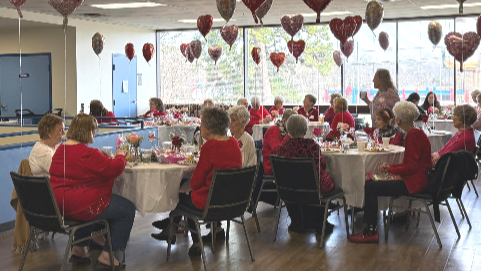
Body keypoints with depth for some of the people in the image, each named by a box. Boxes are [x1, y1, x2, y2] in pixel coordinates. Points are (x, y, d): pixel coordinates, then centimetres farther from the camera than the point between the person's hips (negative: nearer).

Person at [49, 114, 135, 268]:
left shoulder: (61, 149, 8)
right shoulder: (87, 154, -21)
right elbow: (114, 168, -19)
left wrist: (101, 157, 14)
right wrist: (120, 156, 0)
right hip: (79, 207, -10)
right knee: (128, 210, 1)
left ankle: (78, 249, 34)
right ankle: (106, 255, 5)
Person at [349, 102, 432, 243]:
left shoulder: (413, 135, -18)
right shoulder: (416, 133, 14)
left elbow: (411, 167, -22)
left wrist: (390, 169, -10)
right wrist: (390, 166, 9)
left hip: (414, 182, -11)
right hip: (416, 178, 11)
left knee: (370, 188, -13)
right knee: (370, 183, 8)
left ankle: (371, 232, -4)